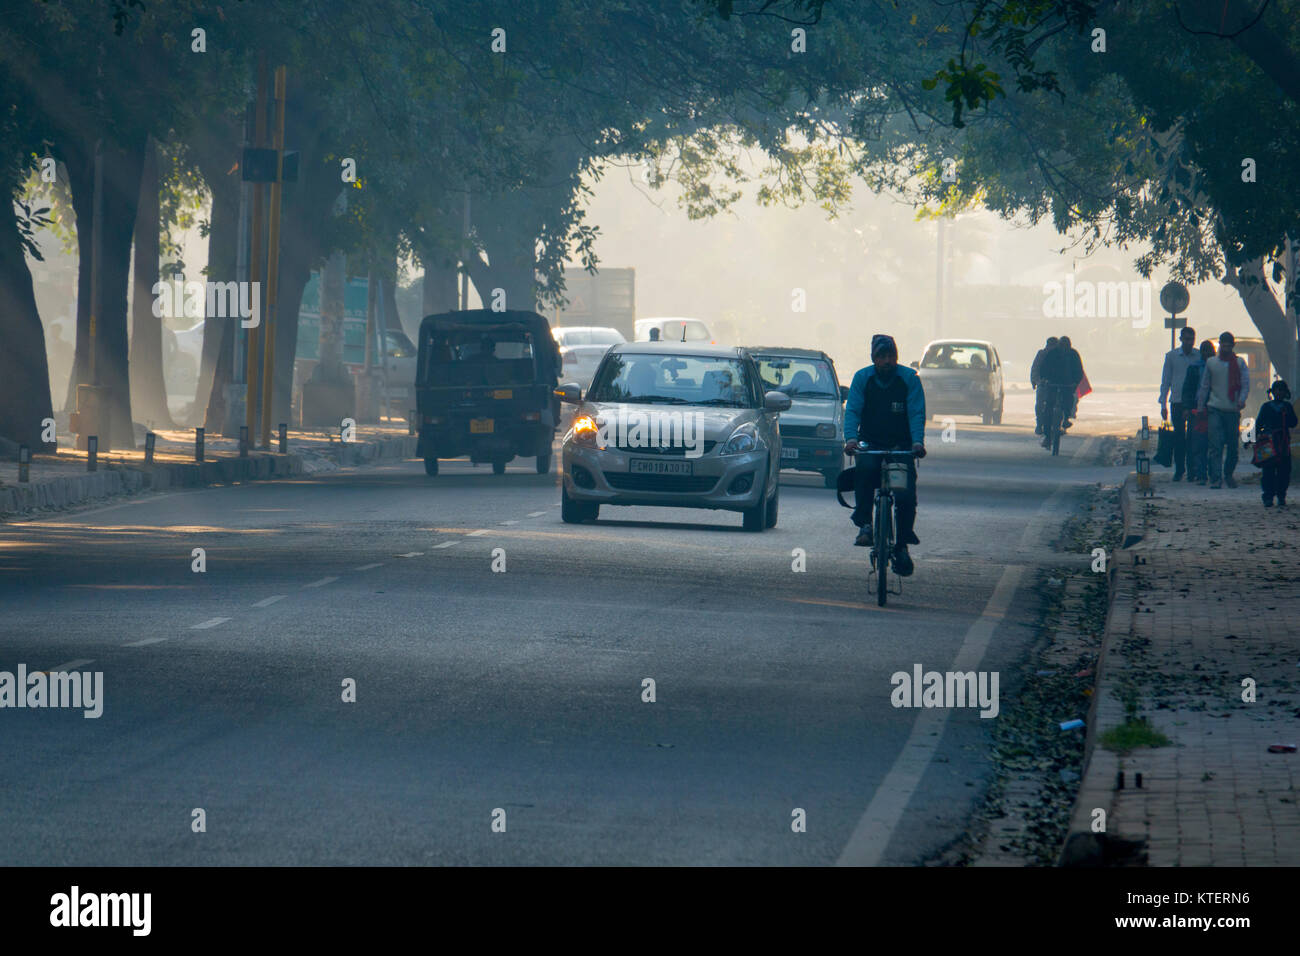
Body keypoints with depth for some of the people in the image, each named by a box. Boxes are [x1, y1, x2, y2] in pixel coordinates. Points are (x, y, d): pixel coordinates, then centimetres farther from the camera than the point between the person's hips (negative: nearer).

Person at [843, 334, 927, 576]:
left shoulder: (909, 378, -2)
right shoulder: (862, 378, 1)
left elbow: (917, 413, -9)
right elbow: (852, 410, -7)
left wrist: (917, 442, -26)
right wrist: (851, 438, -25)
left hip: (901, 445, 0)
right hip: (871, 443, 0)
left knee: (906, 496, -17)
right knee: (865, 467, -34)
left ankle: (902, 544, 0)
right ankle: (864, 524, -22)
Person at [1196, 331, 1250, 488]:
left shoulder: (1239, 363, 6)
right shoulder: (1211, 363, 9)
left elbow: (1245, 383, 0)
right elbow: (1204, 386, 14)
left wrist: (1242, 399, -19)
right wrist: (1200, 407, 12)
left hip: (1233, 410, 0)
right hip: (1215, 409, 0)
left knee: (1232, 446, 6)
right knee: (1216, 445, -11)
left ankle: (1228, 475, 25)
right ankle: (1216, 478, -15)